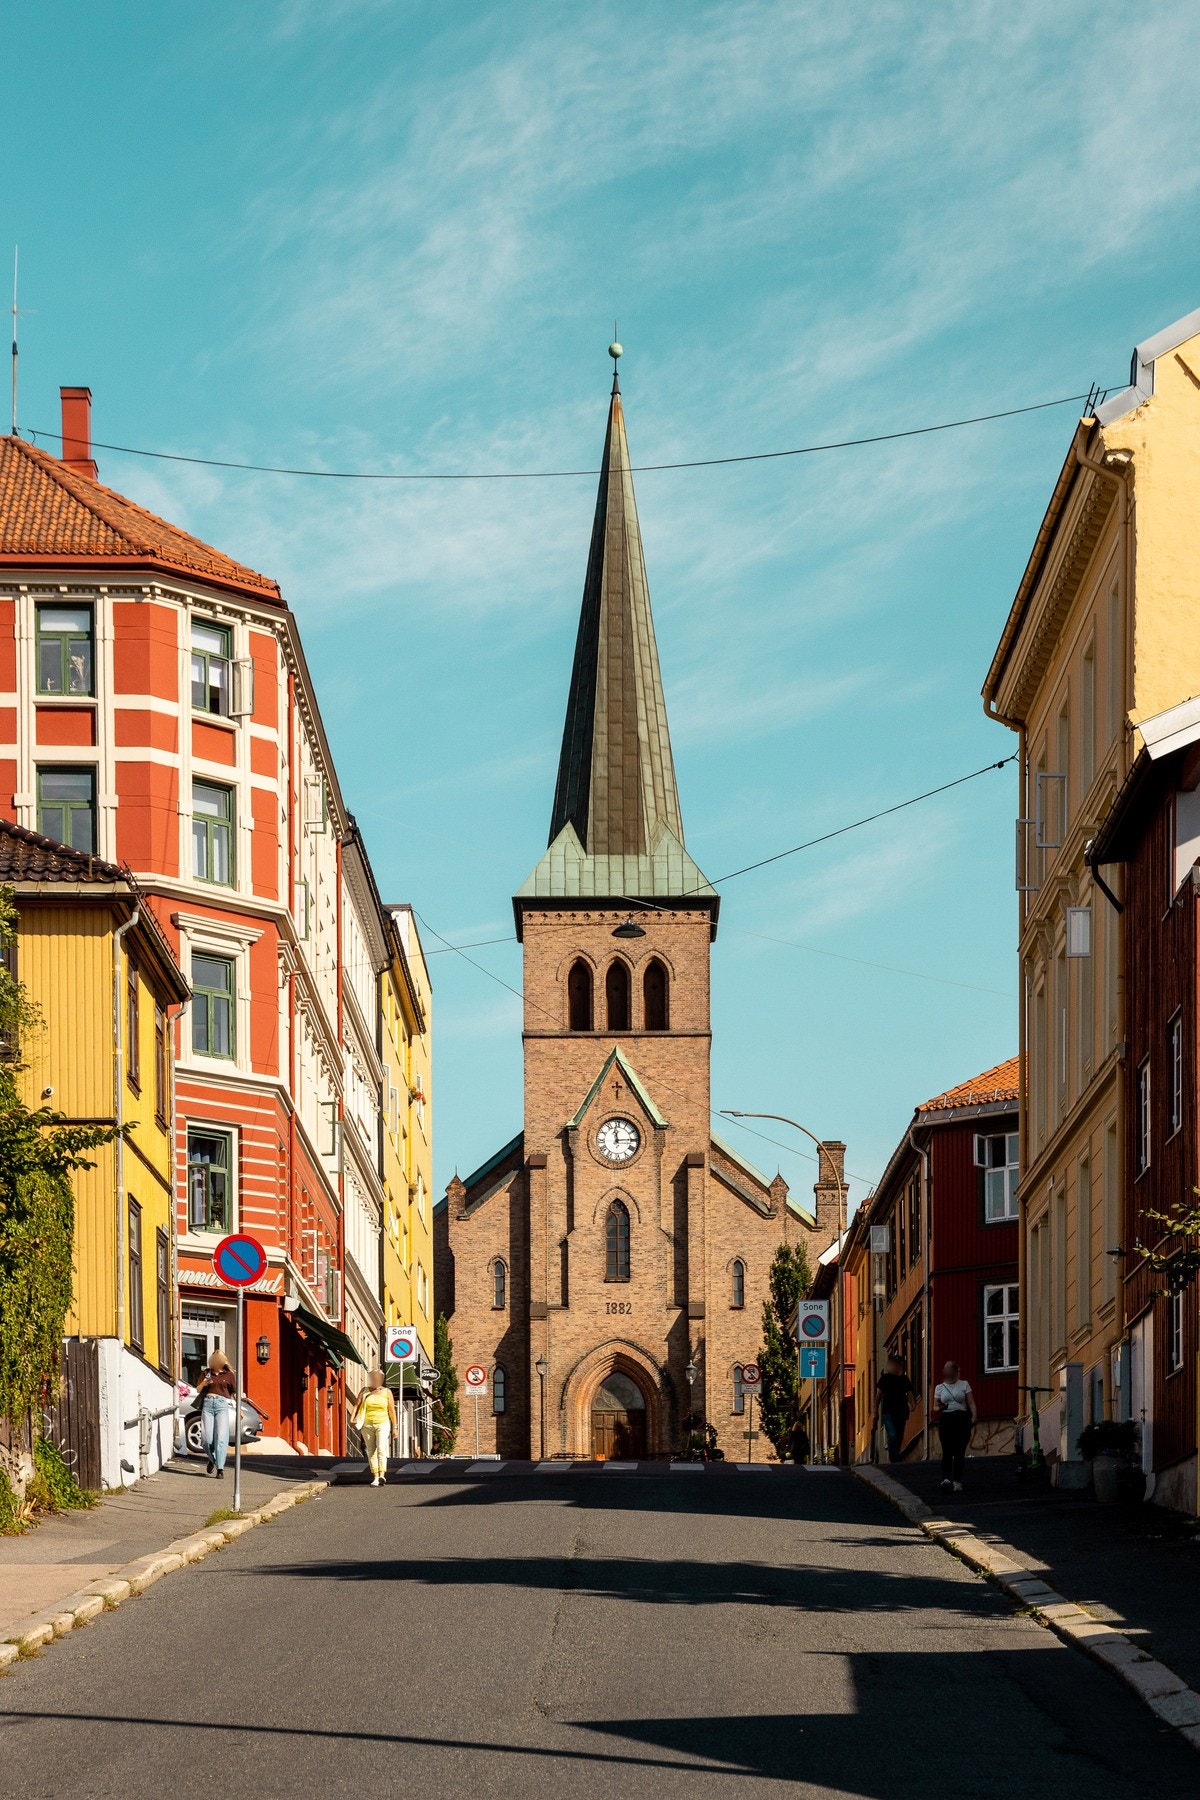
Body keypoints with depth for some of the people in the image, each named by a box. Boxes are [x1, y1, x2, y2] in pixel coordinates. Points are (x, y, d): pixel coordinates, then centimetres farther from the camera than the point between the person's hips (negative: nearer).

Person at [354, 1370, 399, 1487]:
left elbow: (392, 1410, 4)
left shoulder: (386, 1392, 3)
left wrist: (394, 1427, 1)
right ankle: (375, 1478, 8)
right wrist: (353, 1419, -17)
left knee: (381, 1449, -18)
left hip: (382, 1425, -2)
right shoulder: (364, 1391, 6)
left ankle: (382, 1475, -29)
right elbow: (357, 1405, -1)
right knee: (371, 1451, 3)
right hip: (367, 1425, 2)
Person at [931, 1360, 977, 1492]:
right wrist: (939, 1408, -11)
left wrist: (974, 1417, -8)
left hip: (962, 1418, -1)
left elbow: (971, 1403, 6)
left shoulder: (964, 1384, 9)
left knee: (959, 1451, -5)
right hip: (946, 1419, 1)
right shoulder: (939, 1387, 12)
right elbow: (935, 1406, 13)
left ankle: (957, 1481, -1)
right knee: (947, 1451, -7)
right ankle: (946, 1478, -10)